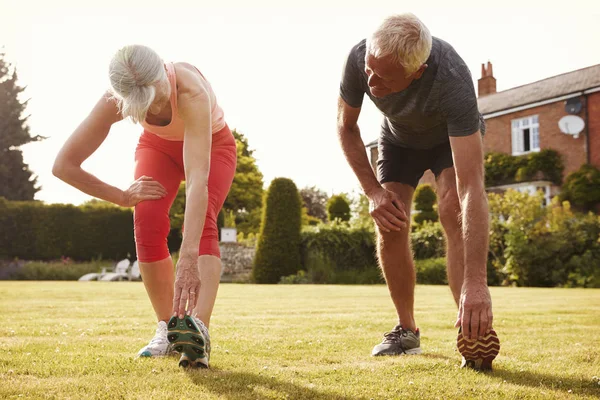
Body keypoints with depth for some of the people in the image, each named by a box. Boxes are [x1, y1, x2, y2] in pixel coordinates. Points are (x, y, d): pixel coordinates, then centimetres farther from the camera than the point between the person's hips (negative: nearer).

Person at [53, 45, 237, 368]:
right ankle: (167, 328, -8)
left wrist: (188, 259, -59)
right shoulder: (113, 102, -33)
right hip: (158, 146, 3)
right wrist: (122, 197, -23)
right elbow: (63, 166, -25)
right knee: (147, 221, -22)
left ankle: (198, 329, -38)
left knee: (201, 223, -28)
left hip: (212, 144, -2)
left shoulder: (191, 92, -44)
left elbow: (197, 180, -52)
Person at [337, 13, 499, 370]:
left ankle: (473, 333, -25)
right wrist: (373, 191, -23)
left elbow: (472, 188, -50)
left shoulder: (452, 80, -46)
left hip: (453, 136, -3)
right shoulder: (360, 58, -34)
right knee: (390, 226, -10)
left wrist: (476, 282, -56)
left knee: (453, 209, -28)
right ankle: (407, 331, 8)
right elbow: (347, 127, -11)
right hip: (399, 137, 4)